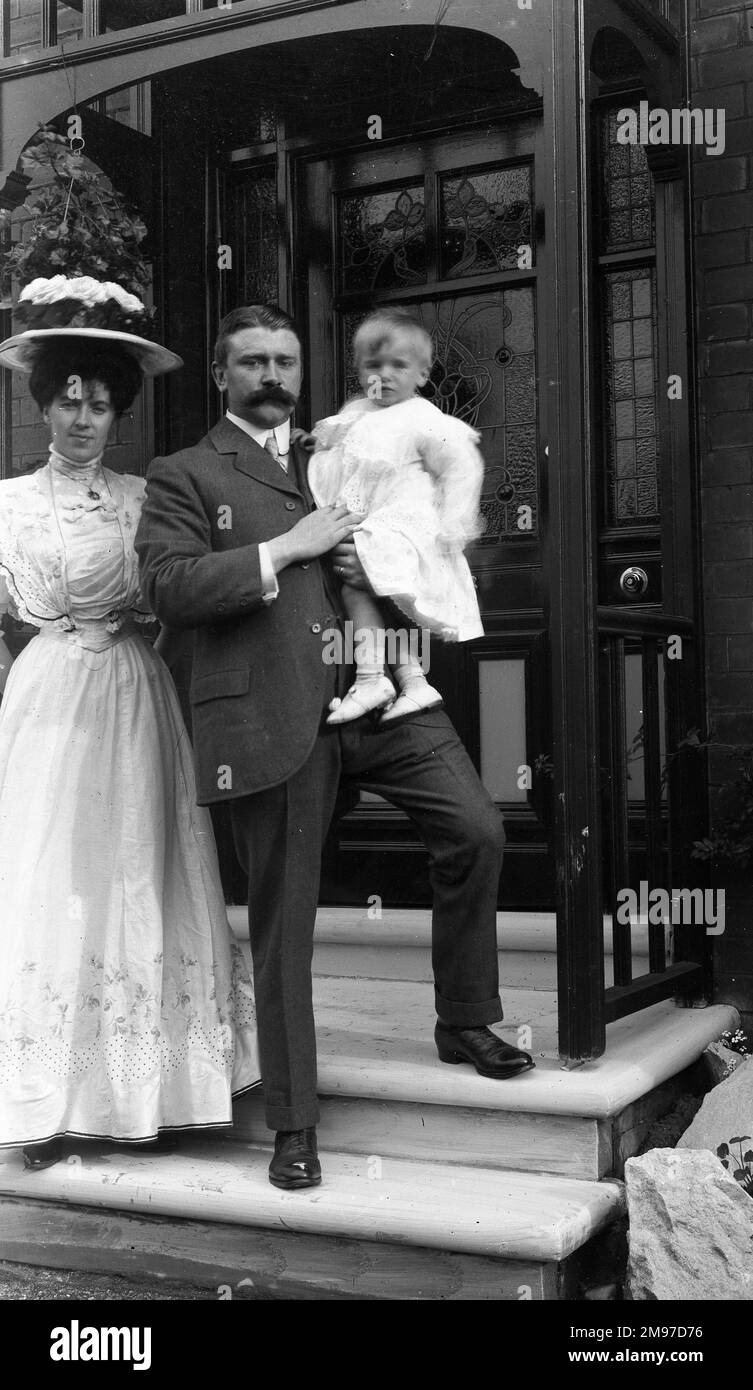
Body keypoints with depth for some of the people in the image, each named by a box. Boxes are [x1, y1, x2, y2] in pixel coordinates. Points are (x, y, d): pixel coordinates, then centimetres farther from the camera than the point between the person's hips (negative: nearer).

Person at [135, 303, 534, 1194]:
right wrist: (286, 548, -14)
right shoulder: (183, 477, 6)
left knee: (478, 830, -7)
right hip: (272, 714, -4)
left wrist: (374, 563, 5)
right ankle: (293, 1127, 14)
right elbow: (168, 590, -10)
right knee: (283, 925, 1)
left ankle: (466, 1021, 16)